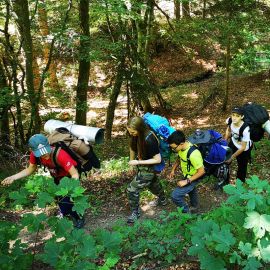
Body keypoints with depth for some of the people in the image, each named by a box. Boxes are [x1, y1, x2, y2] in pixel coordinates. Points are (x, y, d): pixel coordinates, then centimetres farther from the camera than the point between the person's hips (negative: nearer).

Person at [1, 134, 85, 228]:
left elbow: (75, 174, -41)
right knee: (60, 199, 21)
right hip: (57, 177, 6)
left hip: (70, 177, -6)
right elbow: (30, 169, -7)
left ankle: (79, 218, 17)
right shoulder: (34, 154, -27)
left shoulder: (60, 155, -44)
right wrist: (13, 177, -16)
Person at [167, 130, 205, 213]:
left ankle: (186, 211, 16)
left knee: (175, 195, -10)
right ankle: (194, 205, 62)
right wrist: (173, 169, -2)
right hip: (186, 175, 8)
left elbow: (201, 171, -31)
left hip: (194, 177, -8)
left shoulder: (193, 154, -41)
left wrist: (186, 181, -28)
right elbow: (179, 158, 6)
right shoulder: (182, 146, -17)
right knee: (190, 189, 33)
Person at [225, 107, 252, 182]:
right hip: (233, 143, 5)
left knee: (242, 166, 10)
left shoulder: (245, 129, -40)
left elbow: (243, 148, -27)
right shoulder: (230, 121, -25)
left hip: (244, 148, -5)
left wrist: (232, 157, -19)